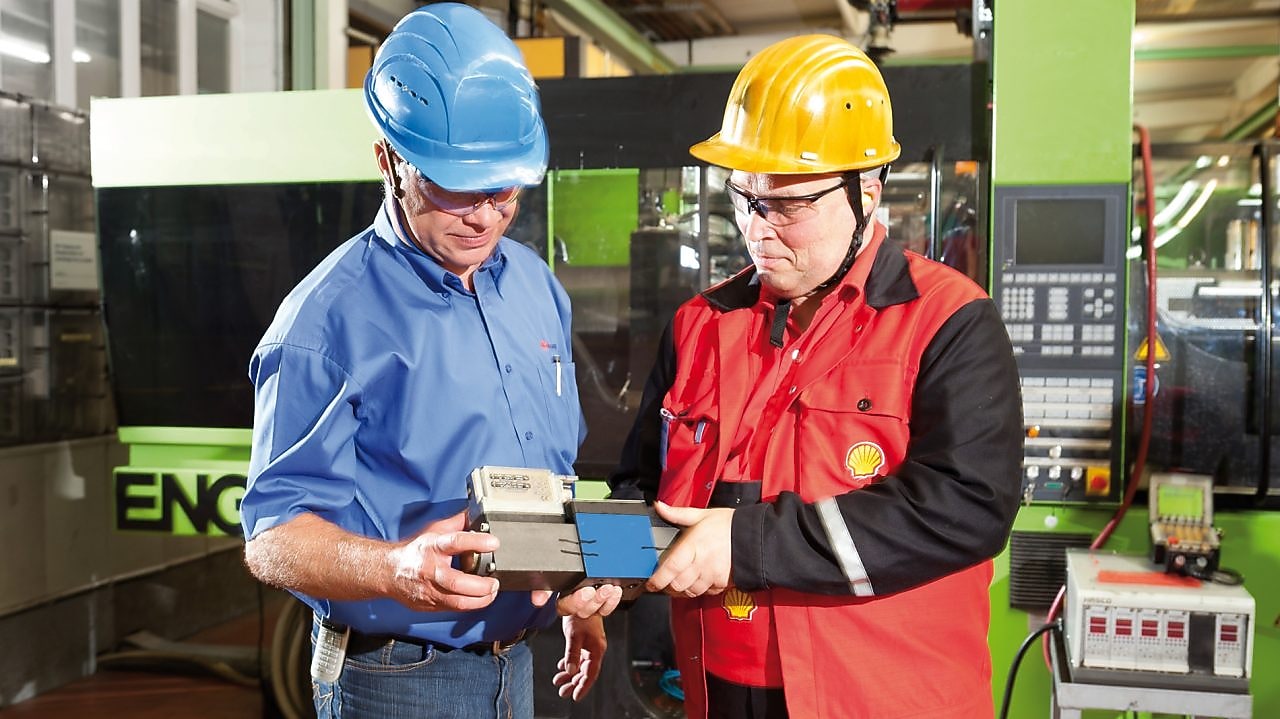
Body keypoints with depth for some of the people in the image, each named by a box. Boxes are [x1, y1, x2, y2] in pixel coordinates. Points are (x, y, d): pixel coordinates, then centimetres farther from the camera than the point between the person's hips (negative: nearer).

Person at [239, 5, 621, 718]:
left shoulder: (540, 288, 2)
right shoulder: (330, 318, -18)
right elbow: (273, 537, -20)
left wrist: (583, 601, 7)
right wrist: (394, 569, -37)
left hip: (518, 661, 6)